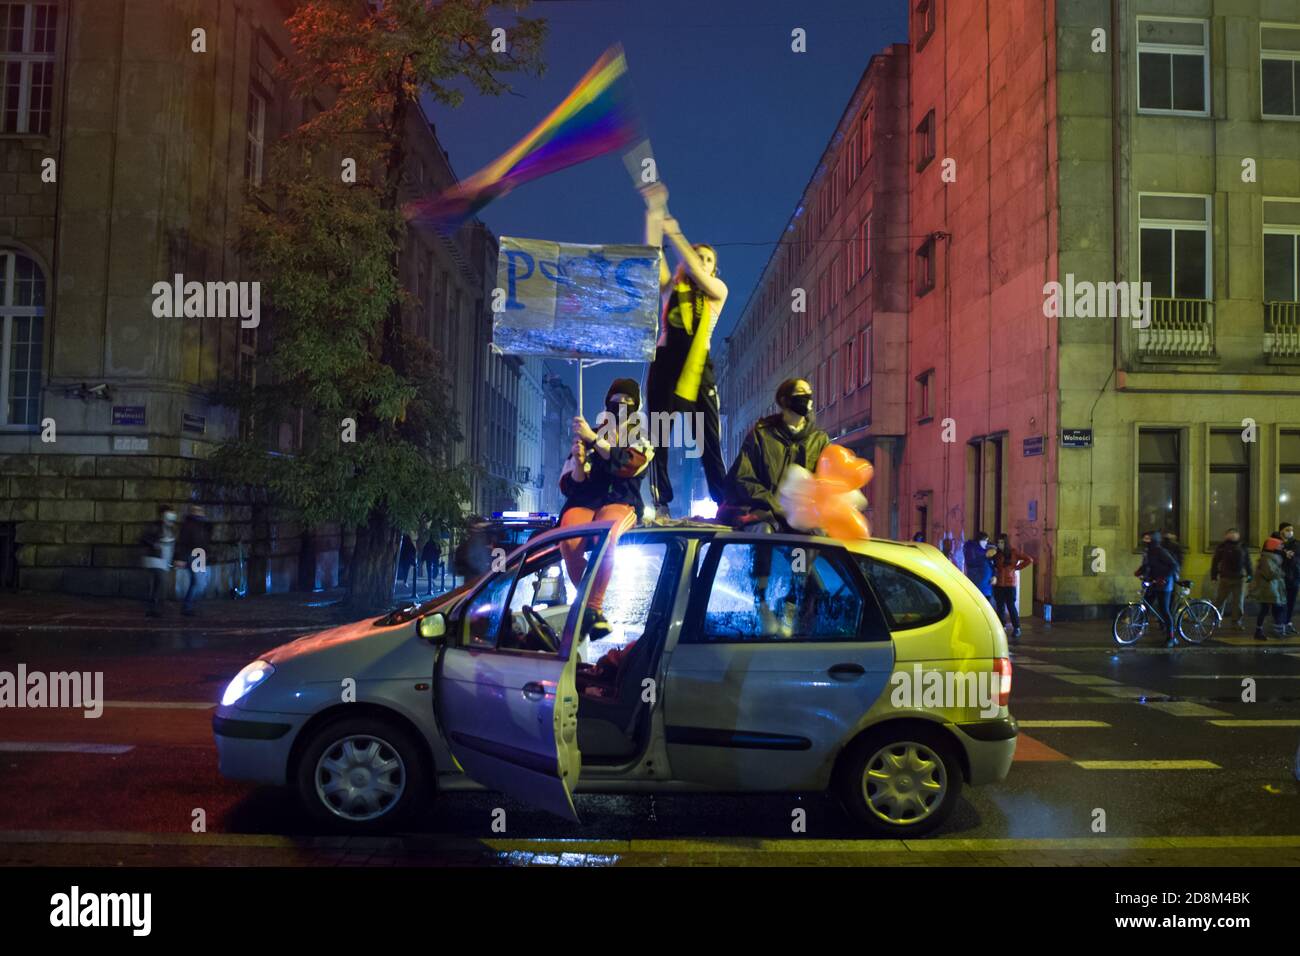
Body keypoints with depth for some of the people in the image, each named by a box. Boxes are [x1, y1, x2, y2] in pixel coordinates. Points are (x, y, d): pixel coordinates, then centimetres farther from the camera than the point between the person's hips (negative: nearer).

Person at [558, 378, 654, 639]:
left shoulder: (642, 440, 16)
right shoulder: (588, 437, 18)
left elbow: (627, 465, -9)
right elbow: (568, 486, 13)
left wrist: (594, 439, -12)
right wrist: (579, 463, -7)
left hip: (620, 502, -1)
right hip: (583, 502, 1)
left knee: (604, 536, -39)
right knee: (569, 541, -35)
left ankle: (590, 608, -31)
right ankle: (594, 610, -22)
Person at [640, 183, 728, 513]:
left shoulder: (718, 290, 12)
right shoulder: (671, 287, 15)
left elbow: (700, 275, -7)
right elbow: (654, 256, 2)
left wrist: (675, 234, -7)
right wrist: (654, 213, -5)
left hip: (698, 366, -1)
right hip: (665, 362, 1)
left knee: (710, 439, -4)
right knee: (658, 436, -3)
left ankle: (726, 505, -5)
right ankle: (660, 504, -2)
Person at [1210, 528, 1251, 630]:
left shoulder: (1242, 547, 9)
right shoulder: (1222, 547, -1)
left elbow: (1247, 562, 14)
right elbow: (1215, 561, -2)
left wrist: (1249, 574, 11)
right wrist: (1214, 575, -5)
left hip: (1239, 579, 3)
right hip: (1225, 578, -3)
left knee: (1239, 602, 4)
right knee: (1220, 600, 4)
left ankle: (1237, 622, 12)